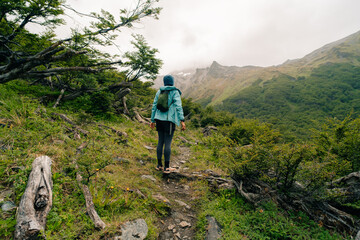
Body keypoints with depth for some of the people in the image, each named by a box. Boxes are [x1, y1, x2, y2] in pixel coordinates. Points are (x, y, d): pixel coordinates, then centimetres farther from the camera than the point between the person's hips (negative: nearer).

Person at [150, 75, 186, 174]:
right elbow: (178, 106, -14)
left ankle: (159, 165, 21)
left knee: (160, 142, 12)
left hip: (159, 120, 5)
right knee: (168, 143, 0)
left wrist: (153, 120, 18)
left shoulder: (159, 91, 11)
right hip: (169, 121, -5)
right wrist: (182, 121, -17)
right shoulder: (175, 92, -3)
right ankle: (166, 167, 7)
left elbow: (154, 106, 12)